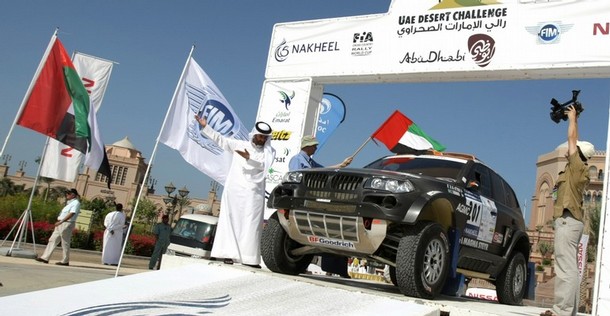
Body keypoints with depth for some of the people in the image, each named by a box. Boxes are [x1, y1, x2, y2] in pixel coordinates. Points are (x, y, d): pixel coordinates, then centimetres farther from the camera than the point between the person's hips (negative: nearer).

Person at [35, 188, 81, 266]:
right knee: (52, 240, 8)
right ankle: (45, 258, 11)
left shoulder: (76, 203, -11)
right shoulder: (69, 203, 20)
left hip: (67, 224, -10)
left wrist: (61, 221, -25)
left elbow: (72, 214, -22)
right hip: (61, 224, 10)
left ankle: (65, 261, 3)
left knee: (65, 243, -4)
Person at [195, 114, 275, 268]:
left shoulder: (269, 151, 11)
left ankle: (249, 258, -7)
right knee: (231, 221, -2)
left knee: (251, 225, -5)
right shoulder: (239, 145, 13)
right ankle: (229, 254, -2)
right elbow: (220, 139, 12)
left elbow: (264, 164, -8)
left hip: (253, 192, 0)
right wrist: (205, 127, 5)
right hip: (234, 189, 1)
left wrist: (249, 158, -22)